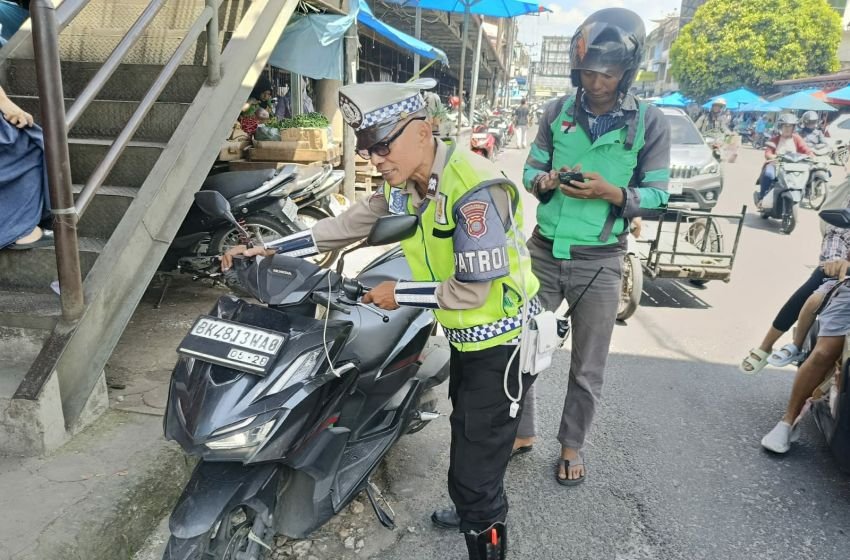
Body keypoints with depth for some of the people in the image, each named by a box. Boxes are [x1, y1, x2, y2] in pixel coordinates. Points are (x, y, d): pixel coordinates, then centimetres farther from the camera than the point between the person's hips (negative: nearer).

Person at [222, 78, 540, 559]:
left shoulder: (473, 190, -28)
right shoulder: (405, 185, 0)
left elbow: (472, 290, -27)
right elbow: (347, 225, 5)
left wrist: (399, 294, -16)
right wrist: (268, 250, 1)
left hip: (502, 343, -9)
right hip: (467, 339, 9)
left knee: (474, 473, -3)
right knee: (465, 439, 28)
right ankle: (477, 514, 54)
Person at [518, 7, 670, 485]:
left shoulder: (651, 123, -5)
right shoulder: (559, 112, 3)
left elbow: (657, 199, -5)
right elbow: (530, 169, 8)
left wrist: (610, 192, -23)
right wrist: (544, 181, -15)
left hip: (600, 262, -2)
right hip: (544, 250, 3)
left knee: (588, 369, 10)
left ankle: (572, 445, 32)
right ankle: (522, 431, 31)